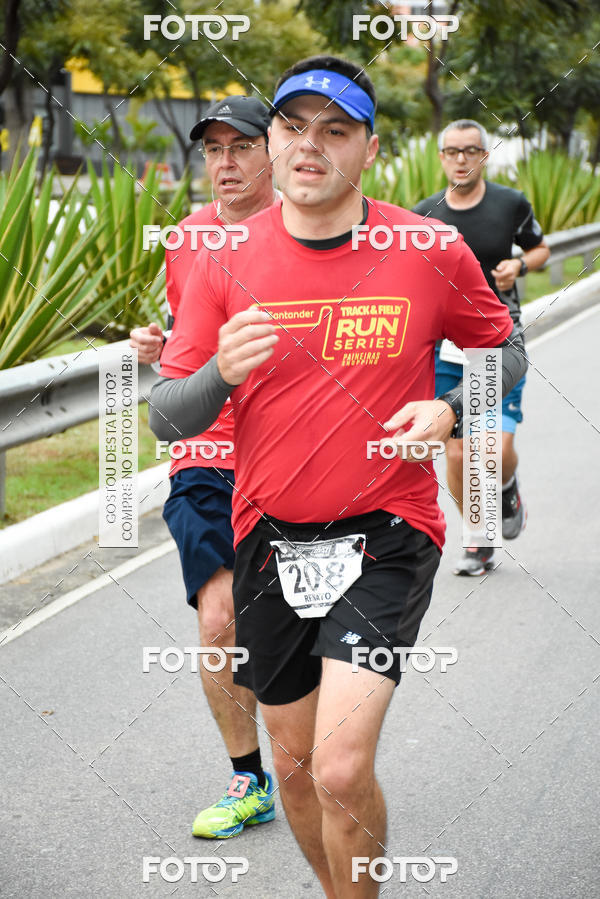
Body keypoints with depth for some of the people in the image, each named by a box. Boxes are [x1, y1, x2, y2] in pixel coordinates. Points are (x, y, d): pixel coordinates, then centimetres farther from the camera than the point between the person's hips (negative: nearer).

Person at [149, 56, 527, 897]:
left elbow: (503, 348, 11)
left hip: (388, 533, -3)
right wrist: (220, 373, -23)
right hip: (270, 539, 3)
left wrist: (449, 410, -10)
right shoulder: (224, 260, -3)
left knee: (342, 770, -18)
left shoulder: (433, 252, -7)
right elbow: (166, 417, -1)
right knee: (294, 764, 15)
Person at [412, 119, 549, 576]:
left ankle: (508, 490, 24)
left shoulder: (512, 204, -3)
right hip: (447, 347, 2)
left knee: (498, 447, -13)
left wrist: (520, 265, -8)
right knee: (456, 454, -2)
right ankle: (479, 544, 18)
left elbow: (541, 248, 13)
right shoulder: (423, 215, 0)